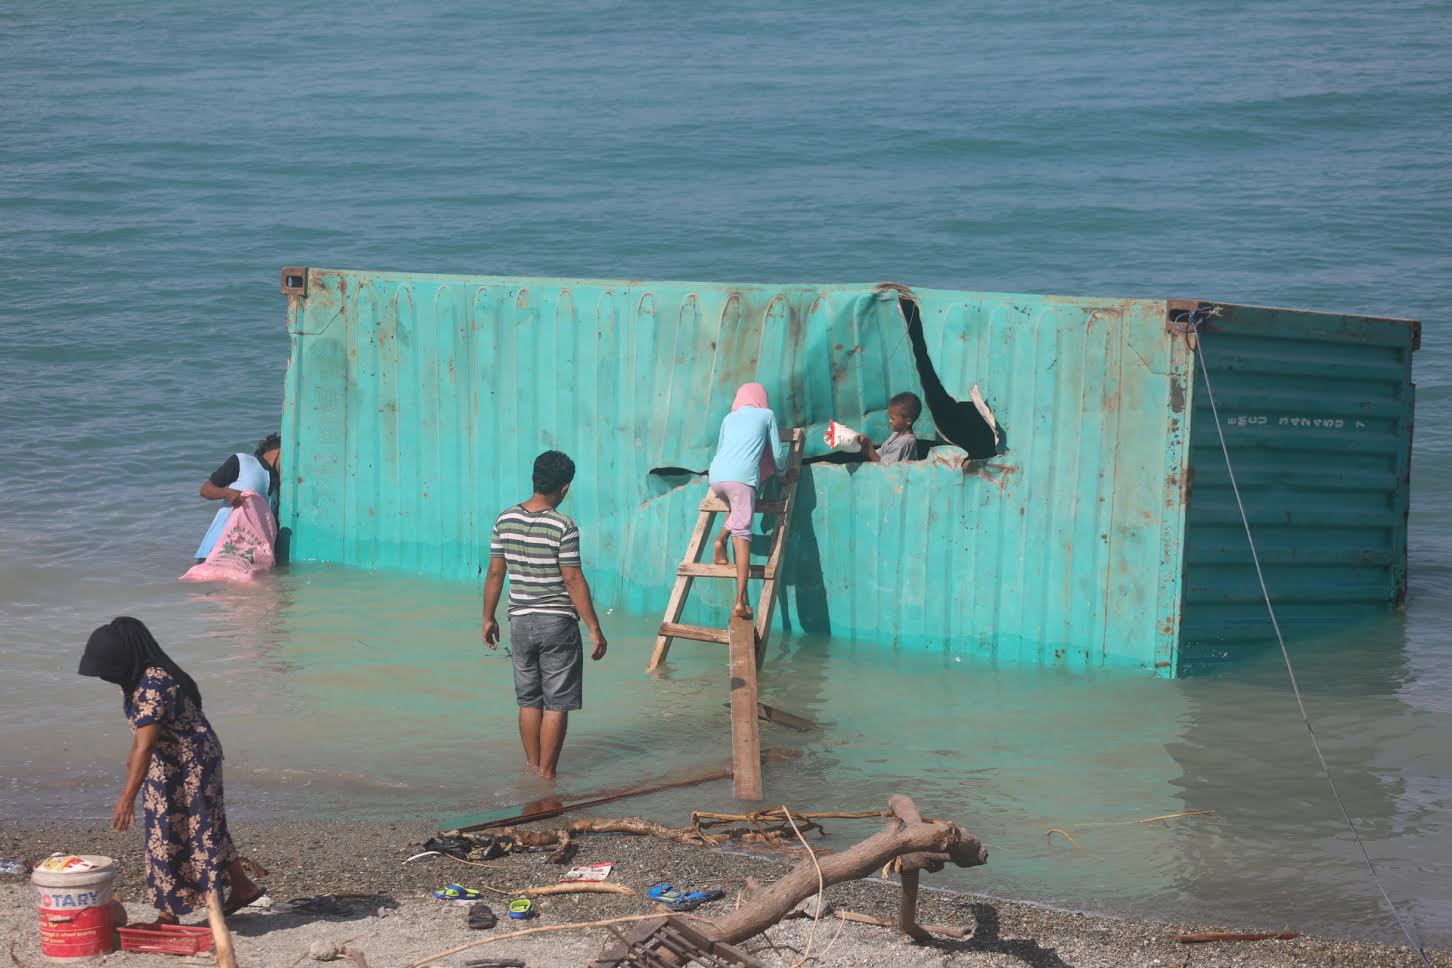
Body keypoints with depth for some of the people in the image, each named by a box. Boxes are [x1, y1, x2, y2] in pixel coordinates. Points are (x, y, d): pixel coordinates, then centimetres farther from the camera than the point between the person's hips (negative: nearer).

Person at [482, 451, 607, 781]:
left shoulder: (506, 521, 0)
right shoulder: (564, 527, -15)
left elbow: (495, 573, 3)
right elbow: (574, 581, -15)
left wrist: (488, 618, 14)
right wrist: (594, 628, -9)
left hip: (521, 622, 5)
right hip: (558, 622, -5)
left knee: (529, 700, 16)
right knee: (557, 703, 4)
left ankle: (532, 766, 22)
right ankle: (547, 774, 6)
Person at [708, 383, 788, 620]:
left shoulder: (729, 418, 28)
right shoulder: (766, 415, 20)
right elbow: (778, 453, 21)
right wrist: (781, 470, 42)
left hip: (716, 476, 4)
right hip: (742, 476, -4)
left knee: (736, 509, 35)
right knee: (742, 533, -6)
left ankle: (721, 538, 8)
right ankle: (741, 601, -15)